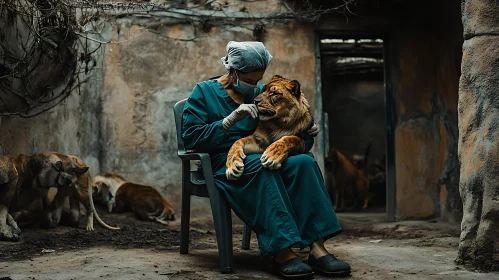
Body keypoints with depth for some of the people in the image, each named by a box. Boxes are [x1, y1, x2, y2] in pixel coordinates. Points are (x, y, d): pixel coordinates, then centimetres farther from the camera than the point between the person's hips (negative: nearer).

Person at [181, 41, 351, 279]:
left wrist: (306, 133, 1)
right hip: (224, 162, -5)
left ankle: (316, 248, -34)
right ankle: (282, 252, -43)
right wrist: (232, 119, -17)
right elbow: (191, 138, -8)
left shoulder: (261, 93, 17)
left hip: (260, 158, 5)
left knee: (304, 162, -26)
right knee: (262, 167, -38)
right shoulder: (204, 92, 3)